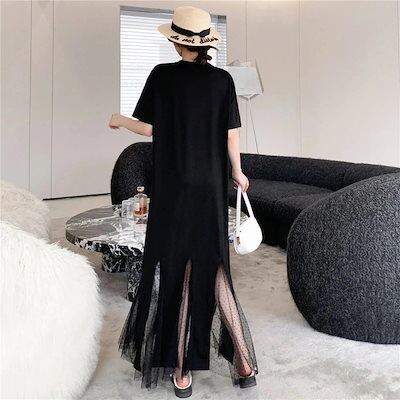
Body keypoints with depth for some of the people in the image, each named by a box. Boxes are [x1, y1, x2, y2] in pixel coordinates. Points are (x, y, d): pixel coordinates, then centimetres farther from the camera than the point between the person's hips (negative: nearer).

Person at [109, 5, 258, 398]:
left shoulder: (162, 75, -2)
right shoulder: (222, 79, 2)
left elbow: (148, 128, 0)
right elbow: (231, 135, 0)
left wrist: (120, 121, 21)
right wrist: (237, 172, 16)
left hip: (172, 189, -2)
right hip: (211, 189, 2)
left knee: (175, 272, 7)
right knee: (213, 270, 12)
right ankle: (244, 363, 16)